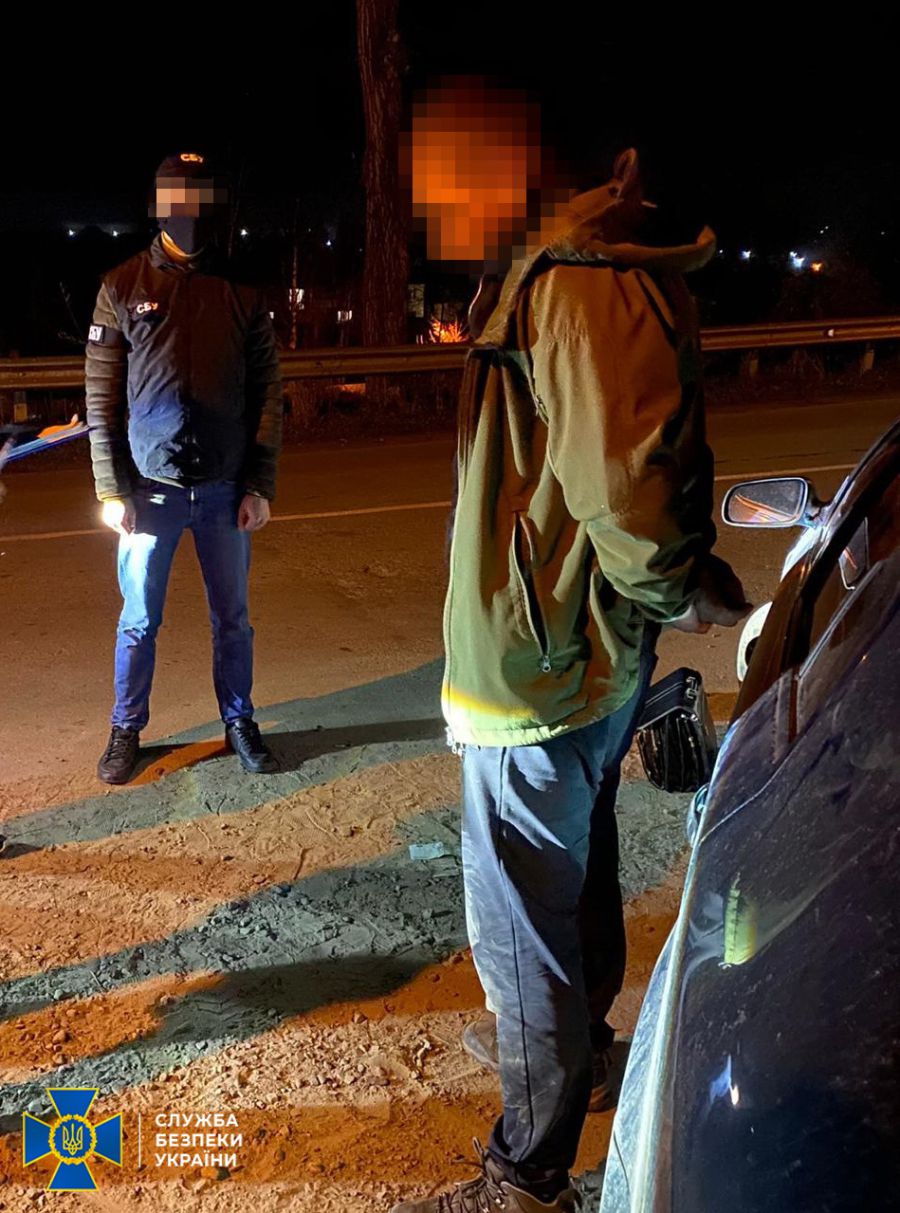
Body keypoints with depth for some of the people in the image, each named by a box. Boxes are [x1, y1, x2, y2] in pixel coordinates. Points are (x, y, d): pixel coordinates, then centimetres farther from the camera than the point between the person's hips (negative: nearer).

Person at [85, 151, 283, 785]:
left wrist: (259, 486, -3)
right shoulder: (123, 287, 1)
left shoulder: (244, 295, 4)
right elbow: (102, 395, -1)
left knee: (233, 618, 11)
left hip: (226, 491, 1)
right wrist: (112, 489, -7)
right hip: (151, 488, -1)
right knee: (139, 620, 8)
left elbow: (267, 395, 3)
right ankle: (127, 731, 24)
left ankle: (239, 721, 27)